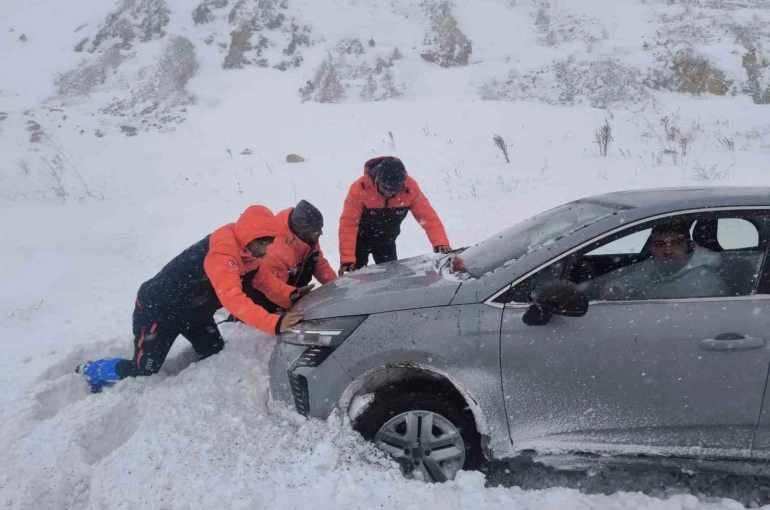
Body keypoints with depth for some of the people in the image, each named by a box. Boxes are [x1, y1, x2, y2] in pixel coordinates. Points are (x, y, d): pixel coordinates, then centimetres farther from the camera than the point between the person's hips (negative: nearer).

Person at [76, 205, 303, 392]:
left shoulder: (248, 250, -10)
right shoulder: (222, 253, -39)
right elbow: (233, 298, -51)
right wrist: (274, 323, -59)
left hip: (193, 312, 9)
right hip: (158, 310, -9)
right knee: (143, 371, -1)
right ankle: (92, 370, 26)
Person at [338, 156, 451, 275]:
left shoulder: (410, 187, -26)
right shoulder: (360, 188, -33)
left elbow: (428, 216, -26)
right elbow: (348, 225, -33)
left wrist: (441, 242, -41)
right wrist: (347, 259, -41)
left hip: (386, 240, 3)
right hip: (361, 238, -2)